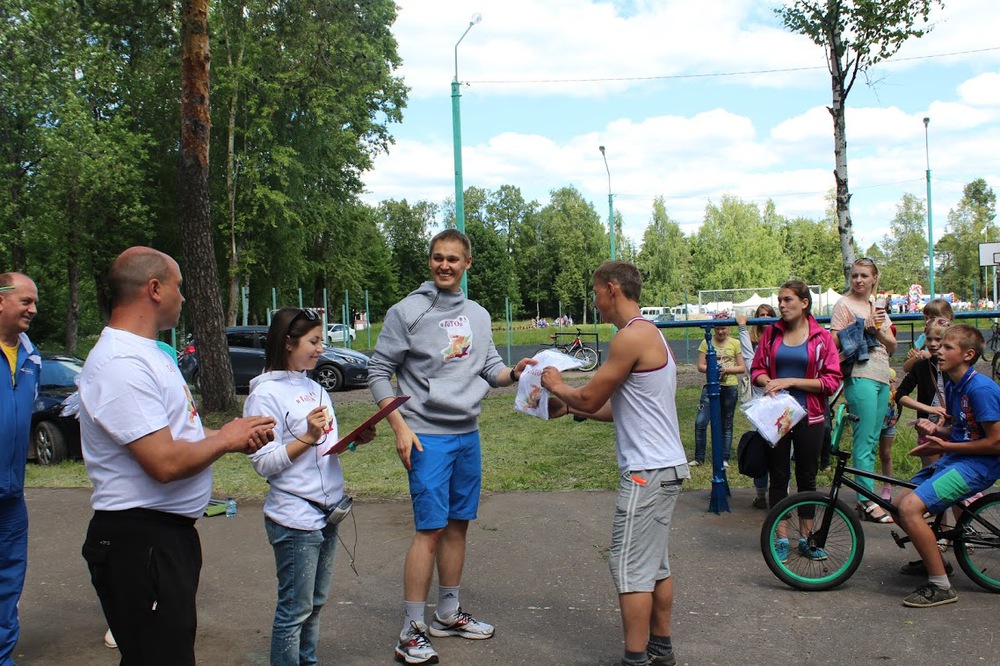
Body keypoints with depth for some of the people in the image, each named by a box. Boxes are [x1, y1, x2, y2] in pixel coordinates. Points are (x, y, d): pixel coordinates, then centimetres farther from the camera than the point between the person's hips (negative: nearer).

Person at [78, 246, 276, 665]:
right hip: (139, 542, -11)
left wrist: (237, 435, 2)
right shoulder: (120, 365, -22)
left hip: (170, 532, 11)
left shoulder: (146, 353, 13)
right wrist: (225, 439, -12)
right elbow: (166, 463, -28)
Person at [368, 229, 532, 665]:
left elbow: (490, 369, 12)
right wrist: (400, 428, -14)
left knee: (458, 525, 12)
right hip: (428, 436, -6)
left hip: (468, 434, 6)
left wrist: (513, 373, -10)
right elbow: (379, 373, -5)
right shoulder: (407, 311, -6)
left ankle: (448, 615, 26)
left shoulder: (478, 315, 11)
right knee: (430, 530, -7)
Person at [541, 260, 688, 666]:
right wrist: (569, 407, 17)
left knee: (630, 567, -4)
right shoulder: (650, 333, 16)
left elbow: (590, 398, -11)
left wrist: (557, 386, 7)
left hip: (647, 470, -10)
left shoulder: (632, 336, -15)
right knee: (655, 563, 17)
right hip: (664, 465, 10)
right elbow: (617, 408, 18)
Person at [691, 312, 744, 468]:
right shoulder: (707, 343, 2)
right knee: (700, 422, -9)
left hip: (730, 387, 0)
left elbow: (742, 368, 1)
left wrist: (726, 369, -15)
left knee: (727, 424, 9)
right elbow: (700, 366, 0)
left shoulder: (735, 344, 1)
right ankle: (699, 458, 4)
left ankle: (724, 458, 19)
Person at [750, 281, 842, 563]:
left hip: (809, 417, -1)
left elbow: (832, 380, -8)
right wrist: (768, 382, -14)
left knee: (807, 478, 9)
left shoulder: (821, 336, -2)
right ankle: (782, 540, 15)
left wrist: (791, 382, -16)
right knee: (778, 477, 5)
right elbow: (757, 369, 8)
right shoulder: (771, 333, 4)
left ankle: (806, 539, 21)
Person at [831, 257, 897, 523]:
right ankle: (867, 500, -7)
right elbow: (835, 341, -11)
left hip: (881, 378, 7)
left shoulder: (878, 308, 19)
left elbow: (892, 346, 12)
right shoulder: (844, 305, 0)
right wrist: (864, 327, -16)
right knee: (864, 441, -10)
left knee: (872, 441, 8)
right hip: (860, 377, -7)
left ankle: (866, 498, 14)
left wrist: (878, 330, -6)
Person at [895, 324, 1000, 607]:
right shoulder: (952, 385, 10)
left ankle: (940, 586, -12)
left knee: (911, 507, -23)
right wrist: (935, 429, 1)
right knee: (899, 504, 5)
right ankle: (934, 558, 28)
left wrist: (945, 446, -16)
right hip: (955, 457, 9)